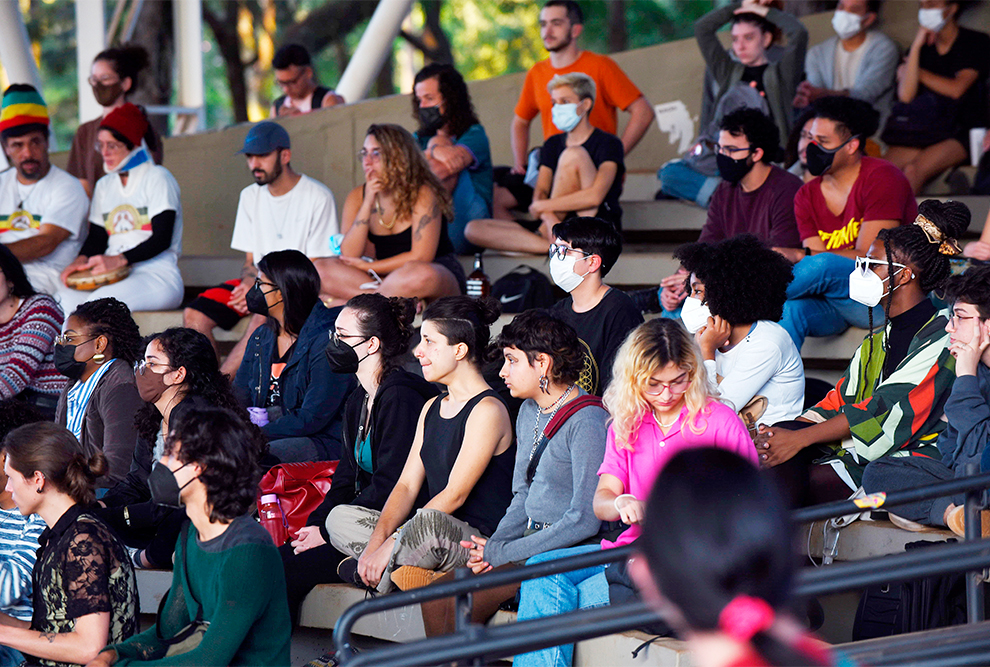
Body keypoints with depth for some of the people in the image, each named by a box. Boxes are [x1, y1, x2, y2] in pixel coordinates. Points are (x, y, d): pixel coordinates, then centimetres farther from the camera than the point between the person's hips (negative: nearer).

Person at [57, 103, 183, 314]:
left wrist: (119, 259, -22)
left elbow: (162, 240, -9)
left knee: (101, 301, -35)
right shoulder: (104, 186, 21)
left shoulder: (158, 178, 0)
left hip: (157, 275, -6)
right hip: (113, 277, 6)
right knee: (65, 297, -26)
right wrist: (81, 259, -4)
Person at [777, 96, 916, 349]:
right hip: (832, 306, 5)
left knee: (823, 265, -33)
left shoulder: (881, 178, -7)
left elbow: (867, 258, -14)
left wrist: (800, 256, -23)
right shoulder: (808, 196, 11)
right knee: (789, 309, -31)